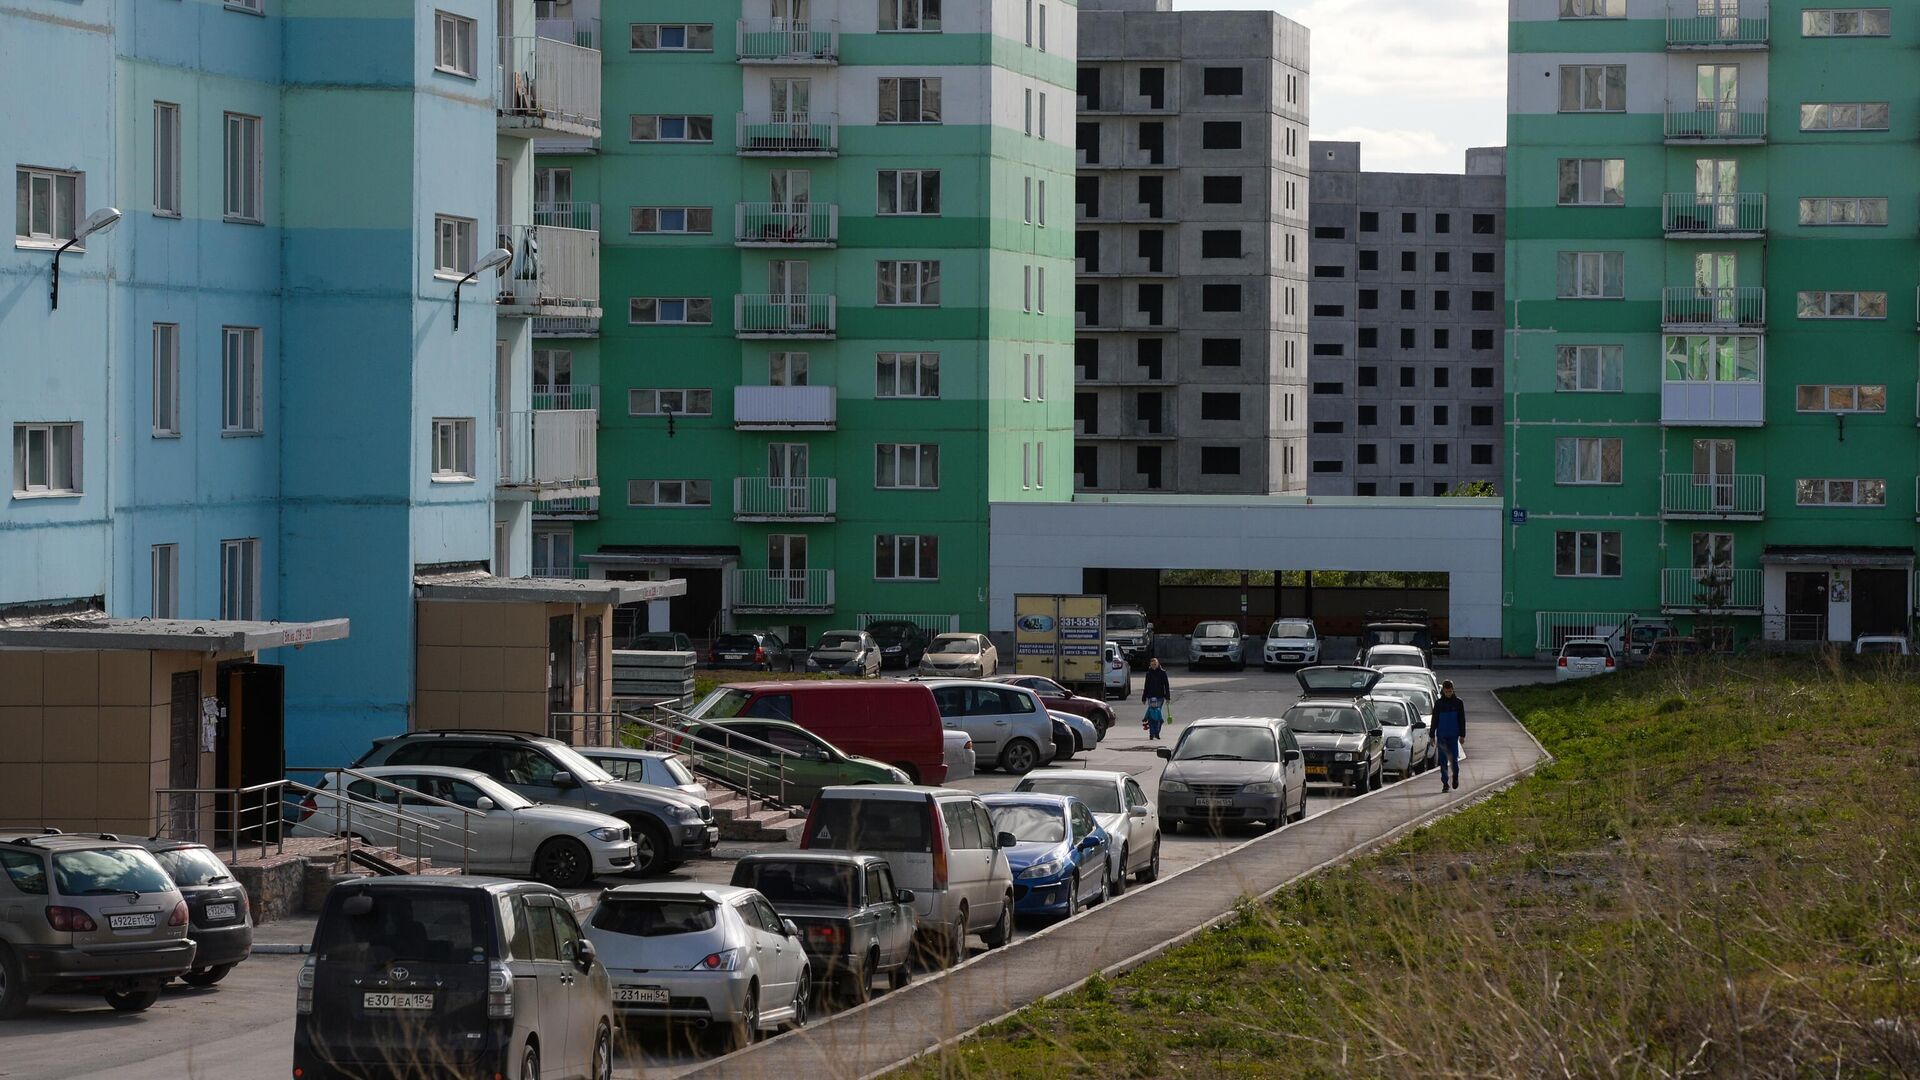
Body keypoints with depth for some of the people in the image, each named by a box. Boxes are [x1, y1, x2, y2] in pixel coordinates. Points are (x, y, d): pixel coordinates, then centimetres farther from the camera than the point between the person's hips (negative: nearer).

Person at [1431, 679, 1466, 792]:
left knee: (1454, 758, -6)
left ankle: (1455, 776, 21)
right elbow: (1434, 720, 8)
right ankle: (1445, 783, 3)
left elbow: (1462, 720, 4)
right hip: (1442, 736, 1)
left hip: (1453, 735, -1)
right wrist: (1432, 736, 3)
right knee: (1443, 760, -1)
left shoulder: (1458, 702, 4)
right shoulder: (1439, 703, 6)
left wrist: (1462, 735, -3)